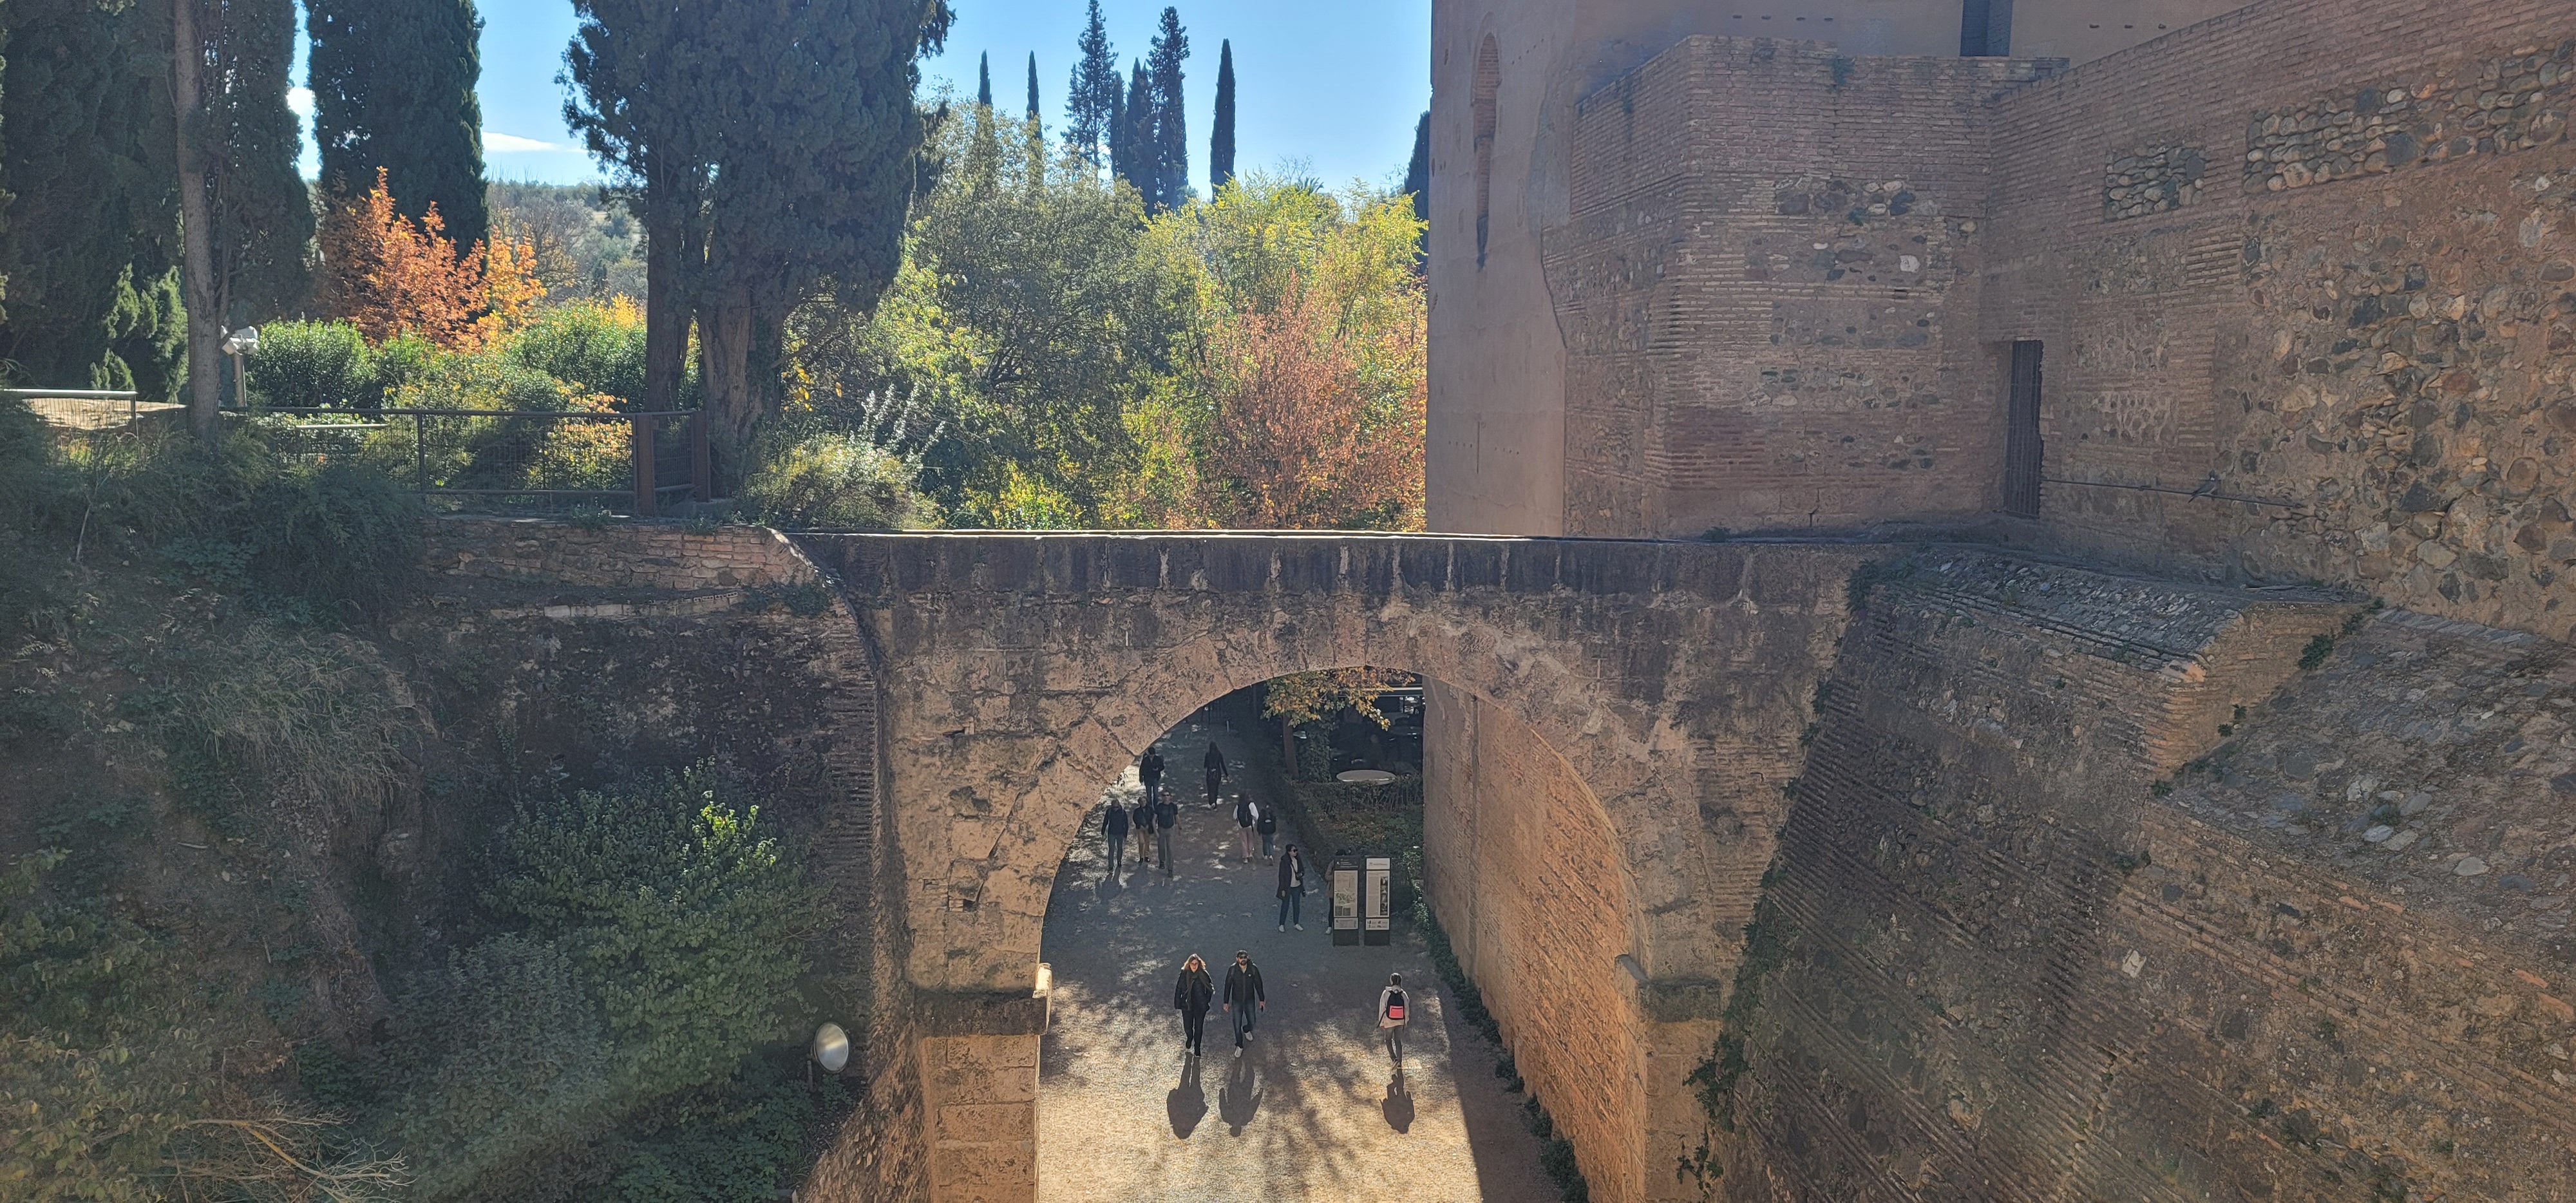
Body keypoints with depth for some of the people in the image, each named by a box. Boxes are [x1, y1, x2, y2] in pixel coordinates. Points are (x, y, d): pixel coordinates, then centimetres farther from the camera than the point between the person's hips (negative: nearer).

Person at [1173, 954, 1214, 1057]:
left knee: (1199, 1028, 9)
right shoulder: (1184, 974, -7)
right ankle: (1189, 1038, 40)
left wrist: (1207, 1001, 0)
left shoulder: (1204, 974, -8)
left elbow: (1210, 988, 2)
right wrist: (1178, 1004, -4)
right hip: (1187, 1005, 0)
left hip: (1200, 1006, 0)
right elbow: (1178, 989, -2)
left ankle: (1197, 1048, 27)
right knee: (1187, 1028, 5)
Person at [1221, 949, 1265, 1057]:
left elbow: (1258, 984, -4)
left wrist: (1262, 999, 2)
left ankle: (1246, 1030, 52)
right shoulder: (1232, 970, -18)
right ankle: (1239, 1046, 26)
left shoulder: (1253, 969, -16)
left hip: (1250, 1000, 1)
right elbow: (1227, 986, -7)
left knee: (1252, 1021, 16)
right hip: (1237, 1001, -1)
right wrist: (1226, 1002, -3)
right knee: (1237, 1025, 6)